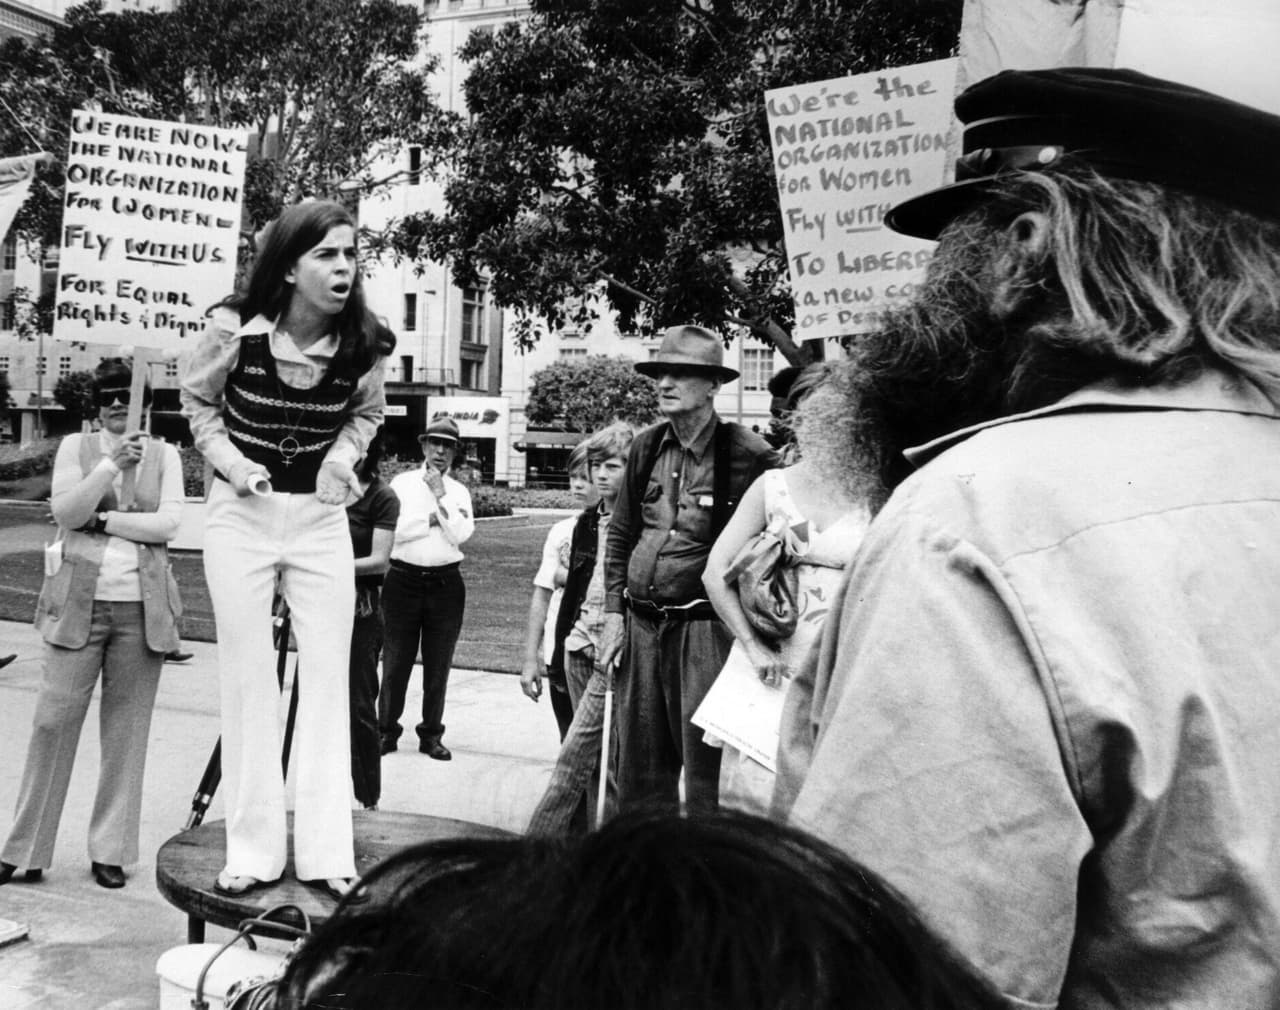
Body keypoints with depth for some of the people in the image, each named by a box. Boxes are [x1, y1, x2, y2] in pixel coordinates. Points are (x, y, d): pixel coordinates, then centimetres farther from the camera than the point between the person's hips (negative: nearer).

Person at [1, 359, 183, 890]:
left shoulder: (164, 455, 10)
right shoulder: (75, 447, 9)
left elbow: (168, 523, -3)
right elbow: (64, 512, -7)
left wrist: (101, 519, -8)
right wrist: (111, 464, -18)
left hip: (141, 608, 0)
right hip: (79, 604, 0)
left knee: (126, 731, 4)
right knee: (54, 721, -1)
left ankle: (110, 851, 13)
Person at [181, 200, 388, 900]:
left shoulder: (363, 344, -10)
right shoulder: (234, 329, -14)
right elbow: (197, 402, 5)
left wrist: (341, 456, -8)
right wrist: (230, 460, -12)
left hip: (320, 516, 2)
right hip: (240, 513, -1)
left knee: (328, 677, 0)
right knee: (247, 679, 3)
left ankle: (325, 851, 9)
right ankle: (253, 849, 13)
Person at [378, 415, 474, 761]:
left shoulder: (459, 491, 9)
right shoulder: (402, 482, 4)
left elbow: (460, 534, -7)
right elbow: (394, 529, -9)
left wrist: (440, 495, -9)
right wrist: (433, 519, -8)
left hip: (445, 582, 1)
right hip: (404, 578, -1)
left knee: (438, 665, 7)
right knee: (395, 661, 3)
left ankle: (431, 734, 18)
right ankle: (386, 729, 16)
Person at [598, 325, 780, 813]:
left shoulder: (749, 455, -9)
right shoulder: (646, 448, 8)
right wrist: (614, 612, 10)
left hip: (704, 627, -5)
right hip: (640, 626, 6)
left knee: (706, 769, 0)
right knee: (638, 768, 14)